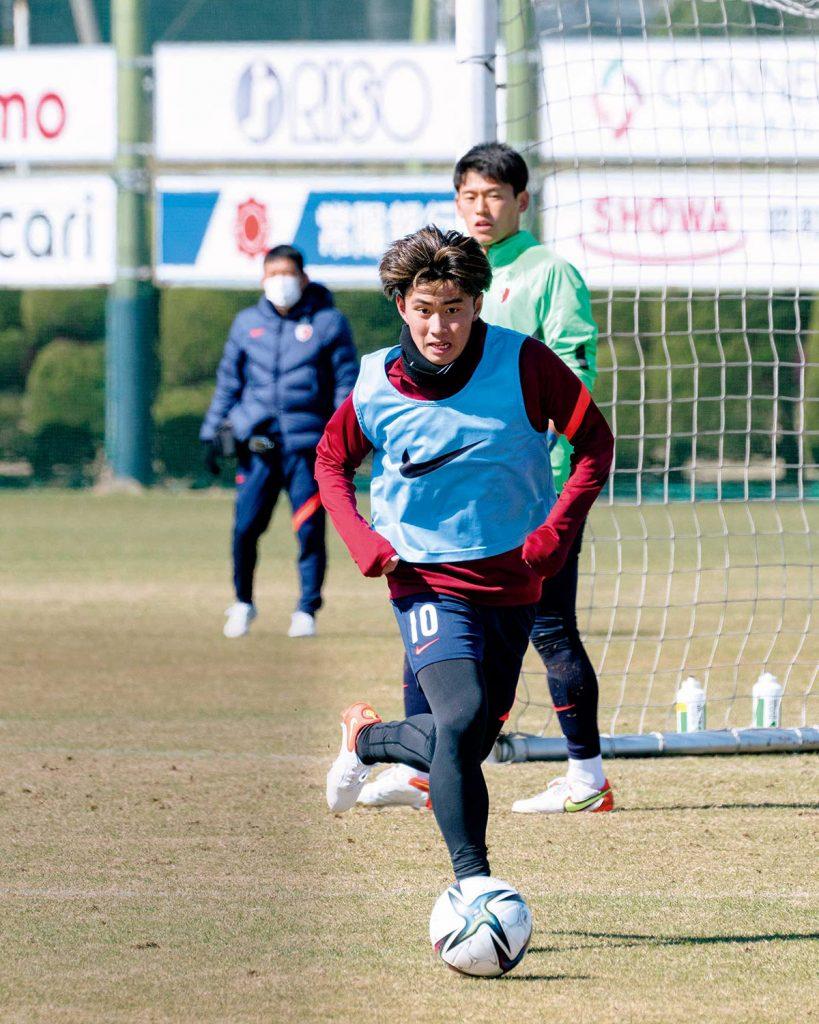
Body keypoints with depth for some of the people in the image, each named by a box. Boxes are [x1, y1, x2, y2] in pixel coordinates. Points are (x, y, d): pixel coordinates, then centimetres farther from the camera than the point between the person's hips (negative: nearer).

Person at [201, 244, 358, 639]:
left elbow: (346, 383, 4)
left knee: (310, 529, -5)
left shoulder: (328, 323, 5)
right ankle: (243, 603, 16)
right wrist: (212, 432, 14)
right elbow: (228, 381, 19)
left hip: (308, 443, -2)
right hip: (256, 443, 2)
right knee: (245, 527, -4)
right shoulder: (247, 324, 14)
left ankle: (306, 610, 7)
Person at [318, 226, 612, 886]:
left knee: (471, 745, 11)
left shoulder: (523, 364, -12)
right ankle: (473, 881, -18)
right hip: (429, 583, -3)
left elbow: (596, 441, -1)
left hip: (513, 581, 3)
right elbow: (331, 462, 10)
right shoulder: (375, 388, -9)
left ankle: (368, 737, 41)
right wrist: (362, 539, -6)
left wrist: (556, 530, -12)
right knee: (462, 720, -25)